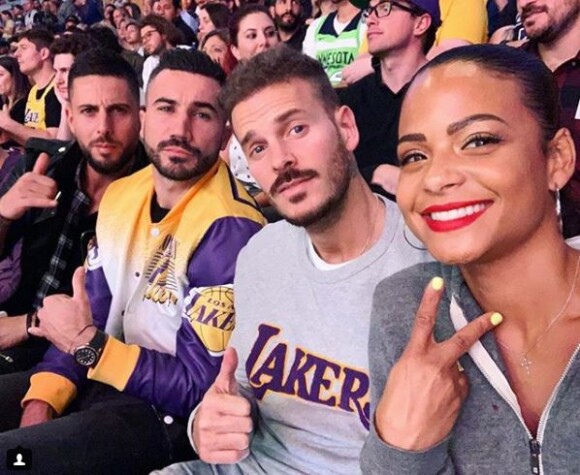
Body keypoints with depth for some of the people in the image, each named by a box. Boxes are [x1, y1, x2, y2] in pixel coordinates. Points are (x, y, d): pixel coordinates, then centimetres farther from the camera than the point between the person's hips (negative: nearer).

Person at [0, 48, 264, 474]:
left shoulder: (230, 230, -22)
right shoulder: (121, 195, 4)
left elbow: (203, 386, -21)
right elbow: (88, 317, 6)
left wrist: (89, 347, -18)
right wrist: (41, 403, -9)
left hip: (173, 411, -7)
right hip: (104, 378, 8)